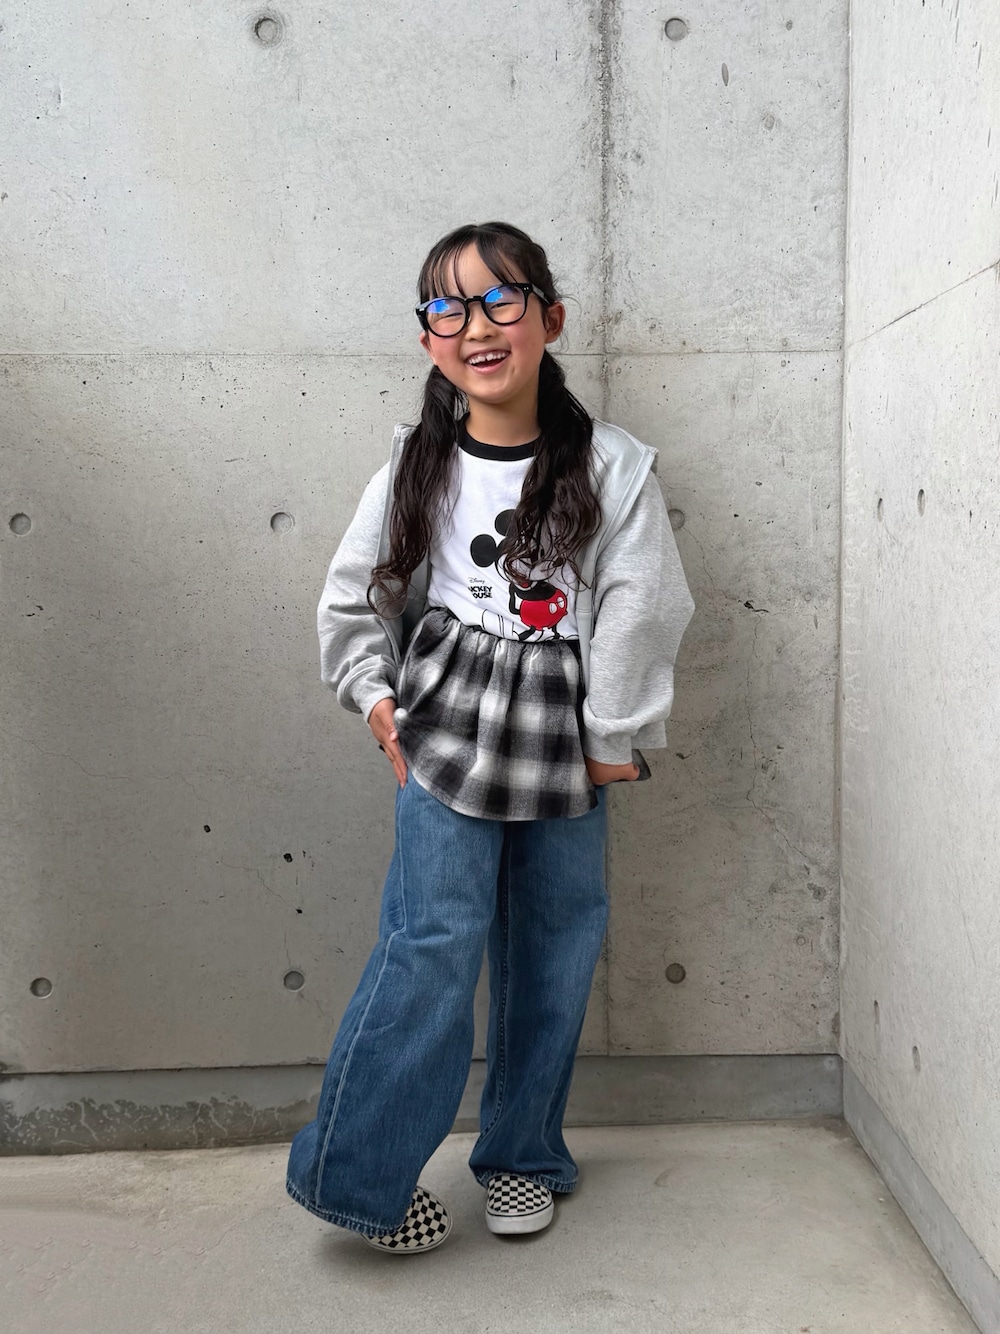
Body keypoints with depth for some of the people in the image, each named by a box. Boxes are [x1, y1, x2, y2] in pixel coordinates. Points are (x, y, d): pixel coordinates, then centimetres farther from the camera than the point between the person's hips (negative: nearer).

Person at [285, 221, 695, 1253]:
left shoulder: (611, 467, -6)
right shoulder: (418, 464, 0)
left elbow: (640, 610, -5)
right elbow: (354, 596, 9)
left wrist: (614, 736, -4)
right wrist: (375, 694, 2)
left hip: (565, 743, 1)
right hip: (446, 733, -1)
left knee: (552, 948, 10)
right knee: (433, 939, -6)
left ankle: (522, 1153, 30)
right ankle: (358, 1172, 8)